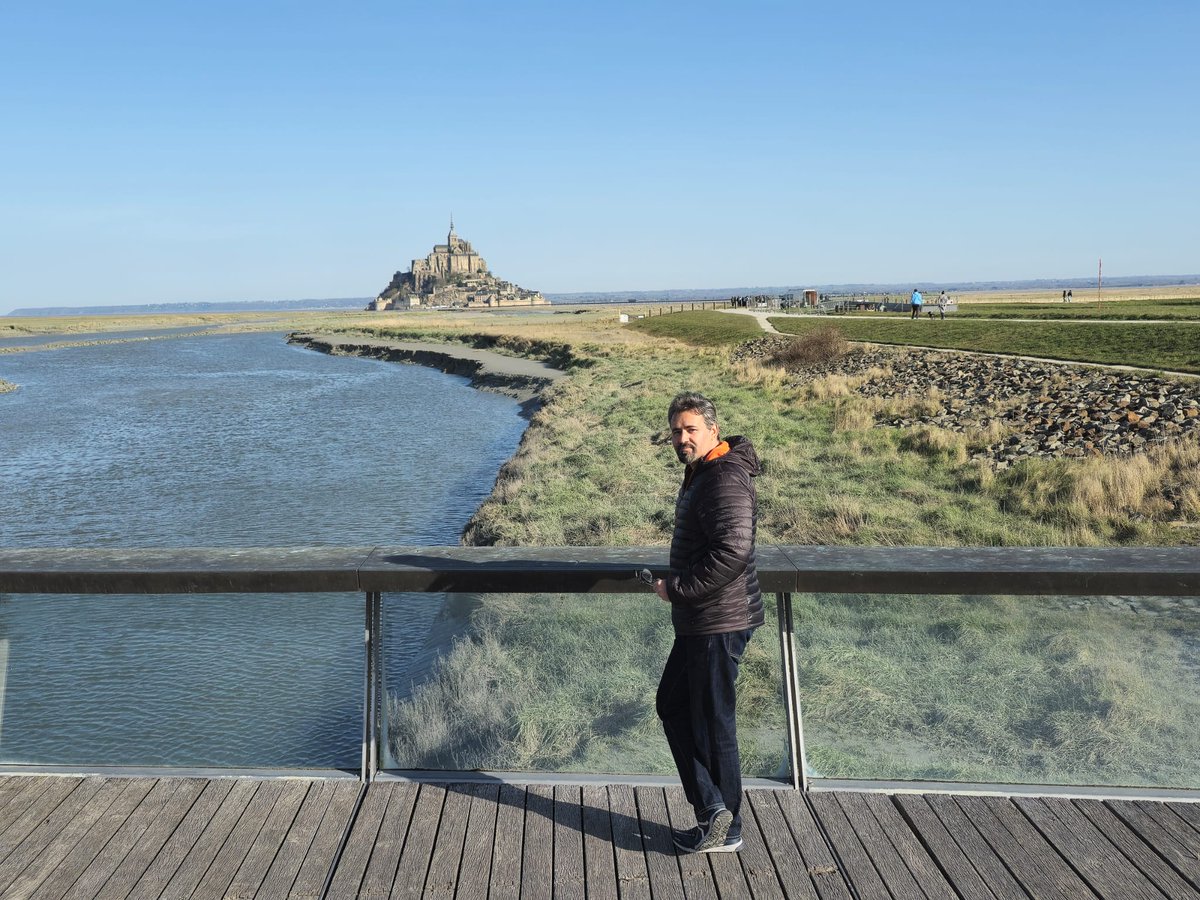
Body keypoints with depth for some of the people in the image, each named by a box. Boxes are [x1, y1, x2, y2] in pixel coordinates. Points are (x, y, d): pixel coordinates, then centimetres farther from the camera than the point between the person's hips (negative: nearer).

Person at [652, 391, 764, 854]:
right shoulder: (701, 474, 14)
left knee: (713, 723, 2)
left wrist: (677, 588, -20)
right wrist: (678, 585, 10)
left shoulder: (725, 479, -19)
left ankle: (725, 830, 18)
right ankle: (712, 809, 25)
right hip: (697, 623, 11)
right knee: (672, 706, 17)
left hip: (719, 623, -11)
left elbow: (733, 550, -29)